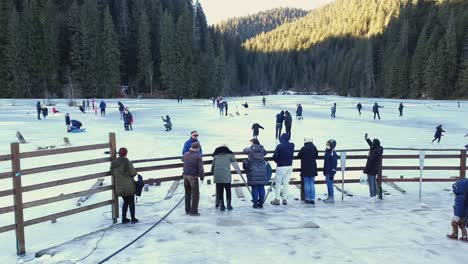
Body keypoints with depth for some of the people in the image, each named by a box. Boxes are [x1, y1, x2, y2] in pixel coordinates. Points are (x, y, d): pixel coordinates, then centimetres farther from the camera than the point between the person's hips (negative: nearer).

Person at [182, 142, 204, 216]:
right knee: (195, 194, 1)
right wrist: (202, 177, 0)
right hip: (193, 177, -6)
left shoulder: (186, 154, 4)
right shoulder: (198, 156, -12)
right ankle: (193, 212, -1)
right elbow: (200, 168, -16)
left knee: (188, 193, 17)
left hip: (185, 175, 6)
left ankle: (187, 210, 21)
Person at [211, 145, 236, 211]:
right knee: (228, 191, 13)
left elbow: (213, 165, 14)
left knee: (219, 191, 7)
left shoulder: (216, 156, 12)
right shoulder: (229, 155, 9)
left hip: (217, 176, 1)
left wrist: (213, 172, 29)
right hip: (226, 176, -1)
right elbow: (234, 160, 29)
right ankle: (228, 205, 11)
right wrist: (232, 154, 39)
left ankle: (221, 205, 6)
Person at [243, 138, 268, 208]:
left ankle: (255, 203, 3)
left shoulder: (250, 150, -3)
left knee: (254, 188, 1)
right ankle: (261, 203, 11)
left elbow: (244, 150, 17)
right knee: (261, 188, 7)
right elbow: (265, 152, 26)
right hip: (262, 171, 3)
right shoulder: (262, 150, 4)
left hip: (253, 172, -3)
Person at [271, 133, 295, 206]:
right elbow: (292, 155, 8)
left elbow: (275, 157, -12)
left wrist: (278, 161, 5)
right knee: (286, 183, 10)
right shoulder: (292, 145, 1)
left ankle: (277, 199, 5)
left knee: (278, 183, 4)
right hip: (289, 166, 4)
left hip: (281, 167, -4)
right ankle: (285, 199, 11)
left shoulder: (279, 146, -13)